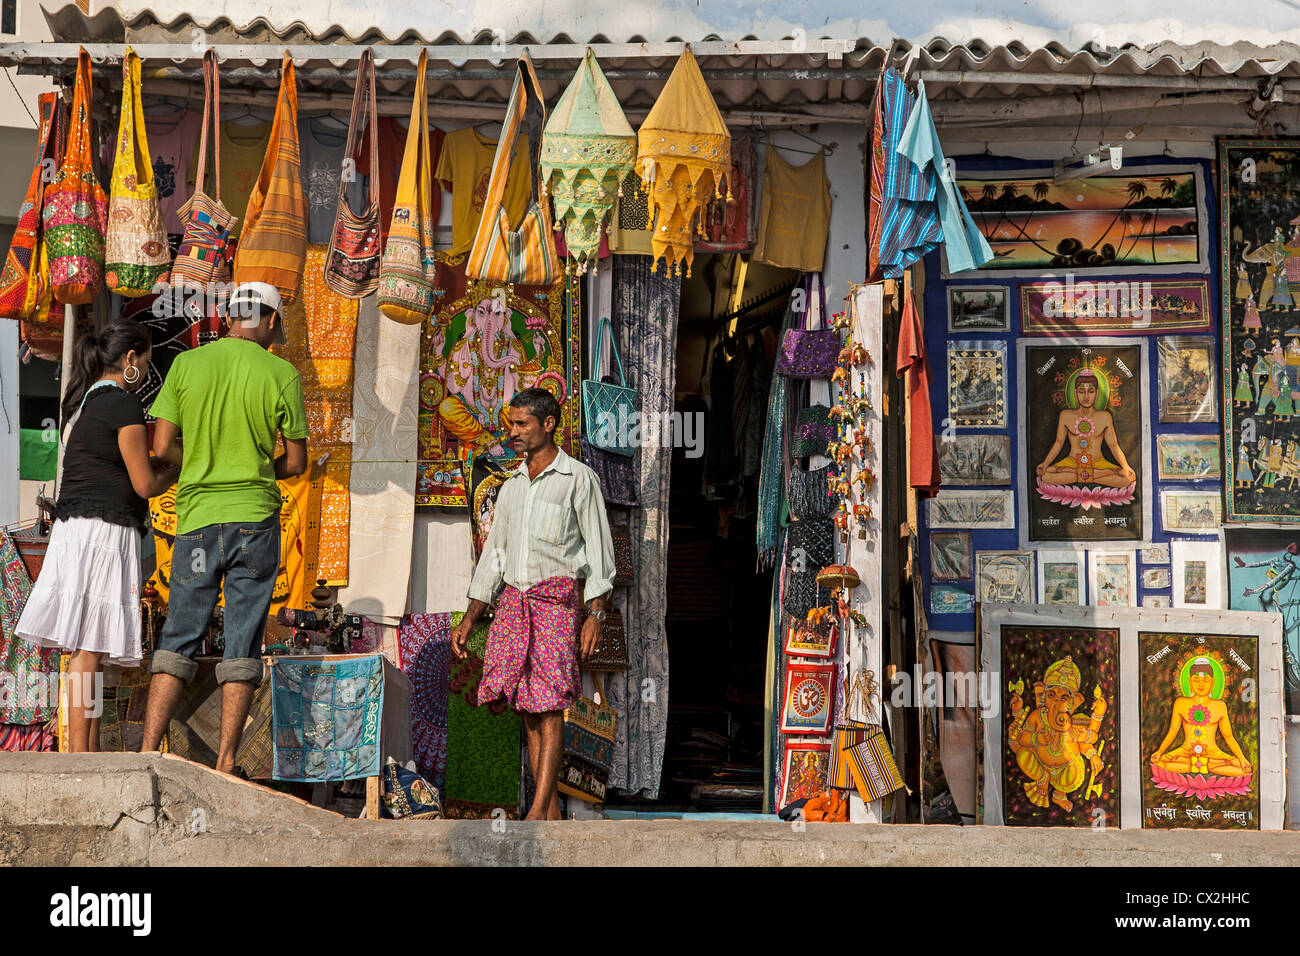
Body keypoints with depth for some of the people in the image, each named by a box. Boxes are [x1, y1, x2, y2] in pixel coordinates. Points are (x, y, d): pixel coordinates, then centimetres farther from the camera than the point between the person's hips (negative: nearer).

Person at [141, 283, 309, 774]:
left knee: (179, 637, 8)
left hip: (197, 517, 1)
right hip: (256, 517, -1)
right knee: (242, 644, 3)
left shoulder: (186, 363, 3)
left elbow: (163, 446, 1)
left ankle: (148, 751, 0)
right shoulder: (281, 374, -1)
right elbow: (296, 461, 3)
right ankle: (226, 762, 1)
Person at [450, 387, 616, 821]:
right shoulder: (512, 486, 19)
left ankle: (538, 810, -15)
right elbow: (494, 554, 21)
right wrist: (469, 620, 16)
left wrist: (596, 615, -12)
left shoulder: (578, 479, 1)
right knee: (528, 707, 2)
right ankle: (552, 813, 6)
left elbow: (599, 549, -2)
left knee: (549, 705, -12)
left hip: (556, 597, -6)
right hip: (512, 598, 6)